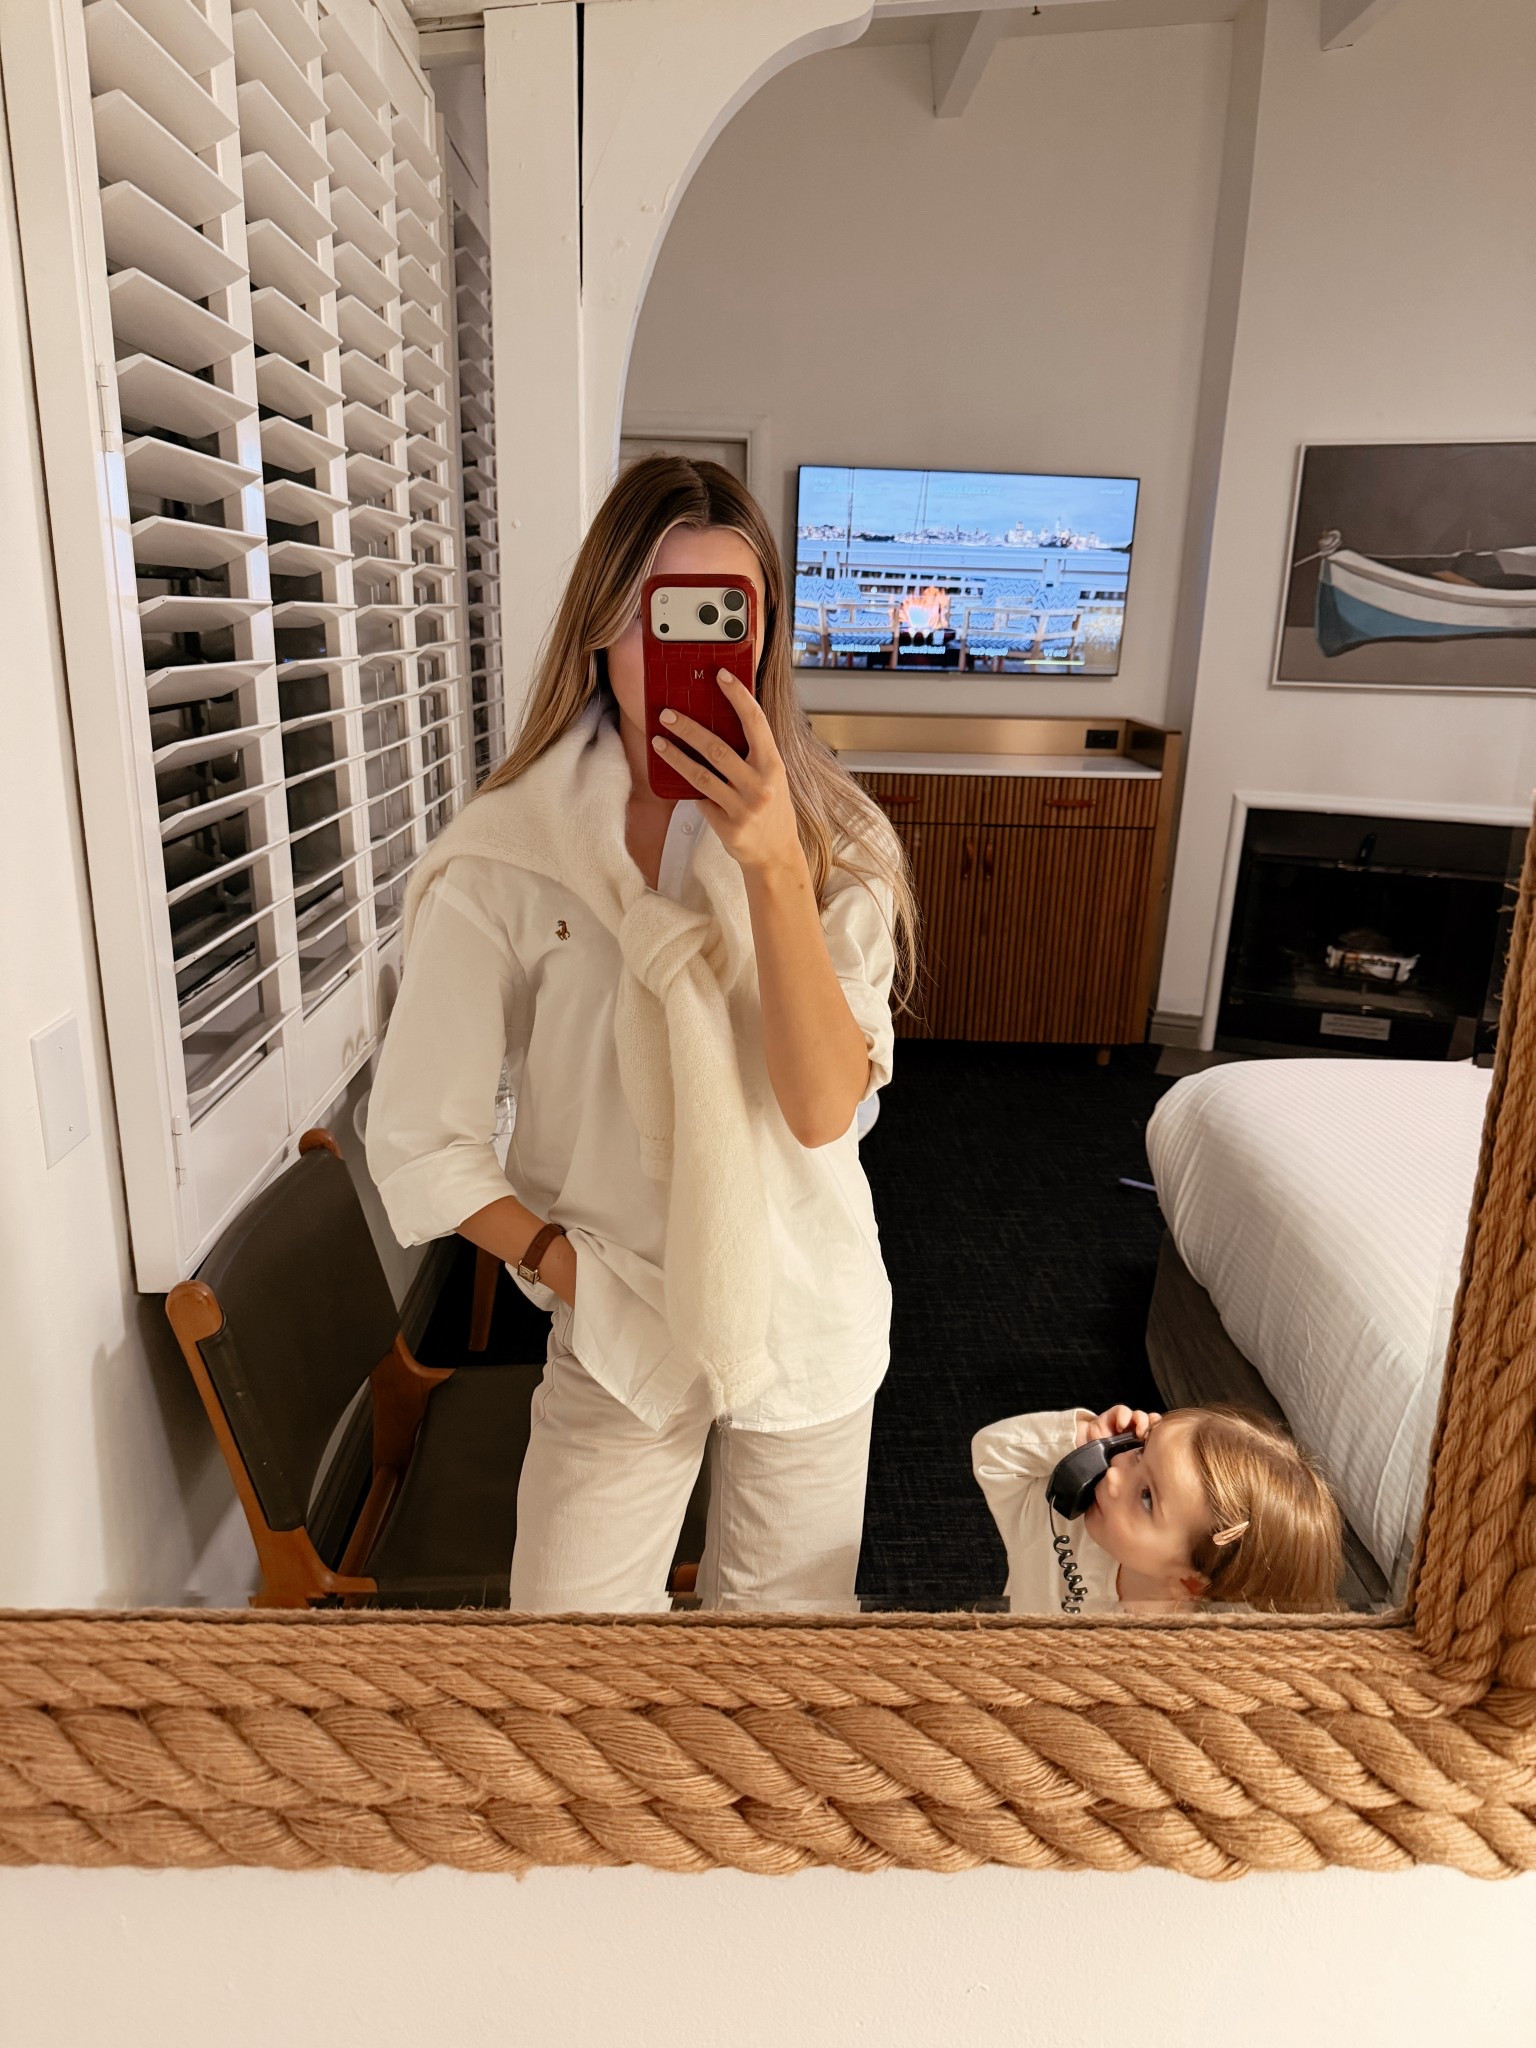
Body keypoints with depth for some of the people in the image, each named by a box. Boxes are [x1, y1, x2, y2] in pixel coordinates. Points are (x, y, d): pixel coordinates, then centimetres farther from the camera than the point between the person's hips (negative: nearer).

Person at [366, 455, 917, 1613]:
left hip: (809, 1313, 2)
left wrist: (772, 865, -32)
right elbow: (419, 1140, -9)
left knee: (790, 1612, 21)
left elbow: (825, 1109, -22)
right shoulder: (506, 858, -15)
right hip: (617, 1334, -1)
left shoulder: (831, 839, -10)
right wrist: (564, 1265, -9)